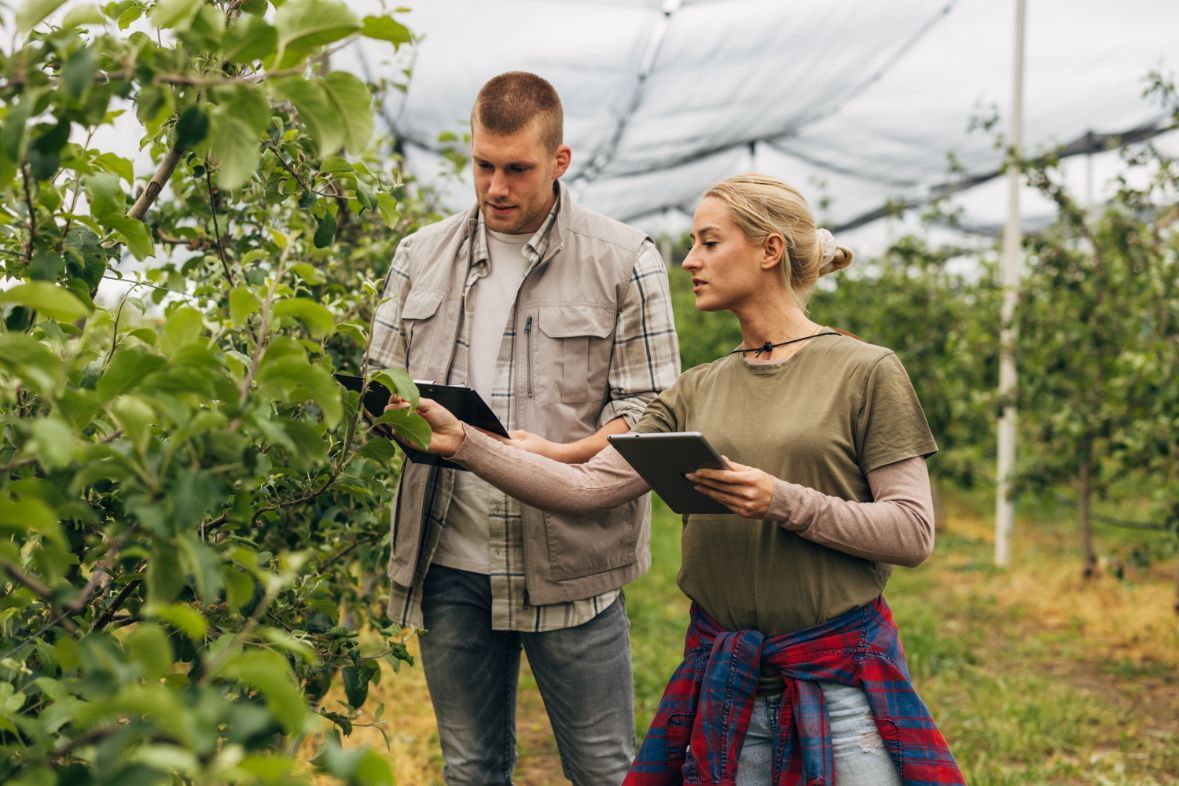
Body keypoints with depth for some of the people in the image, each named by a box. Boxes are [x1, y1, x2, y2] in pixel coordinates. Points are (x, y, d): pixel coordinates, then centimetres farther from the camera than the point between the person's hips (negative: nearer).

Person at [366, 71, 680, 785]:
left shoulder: (625, 261, -1)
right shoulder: (421, 257, 11)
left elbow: (651, 411, -3)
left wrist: (560, 456, -21)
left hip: (570, 562, -3)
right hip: (451, 558, 4)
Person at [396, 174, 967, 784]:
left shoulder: (865, 372, -4)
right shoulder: (697, 392, 9)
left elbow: (913, 532, -8)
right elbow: (586, 487, 0)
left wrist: (783, 502, -19)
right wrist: (461, 442, -8)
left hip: (839, 675, -4)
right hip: (724, 684, 4)